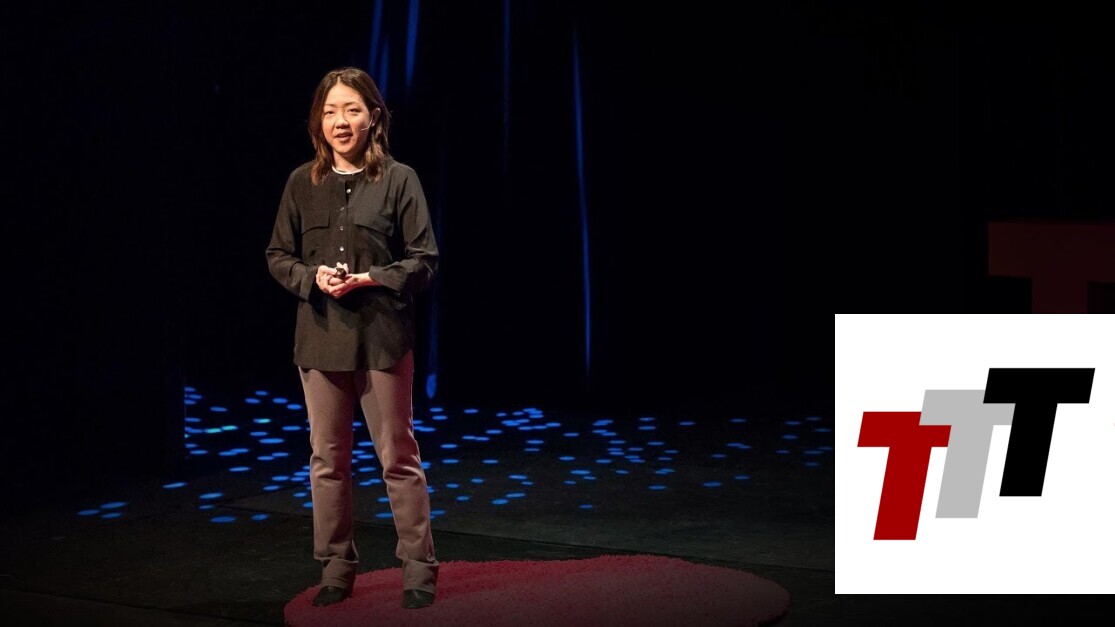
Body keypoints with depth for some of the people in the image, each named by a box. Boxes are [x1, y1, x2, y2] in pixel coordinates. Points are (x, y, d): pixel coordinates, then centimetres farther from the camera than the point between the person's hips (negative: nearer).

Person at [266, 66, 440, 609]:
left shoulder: (398, 179, -3)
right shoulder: (301, 183, 5)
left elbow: (424, 259, -2)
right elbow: (278, 256, 9)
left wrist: (371, 280, -16)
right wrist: (312, 277, -11)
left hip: (382, 335, -3)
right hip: (321, 336, 3)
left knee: (398, 456, 3)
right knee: (328, 458, 9)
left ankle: (418, 569, 13)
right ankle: (336, 570, 20)